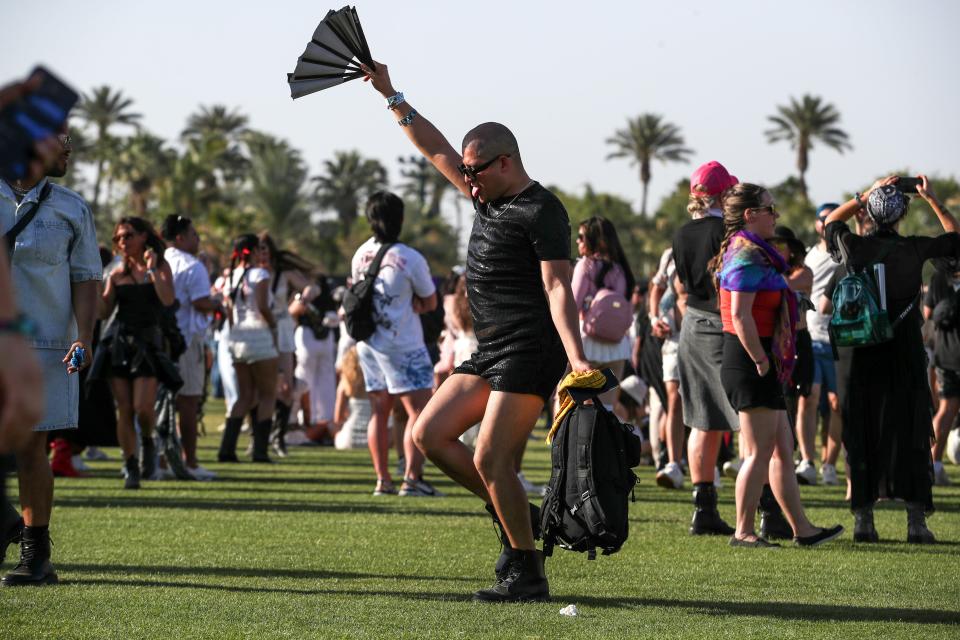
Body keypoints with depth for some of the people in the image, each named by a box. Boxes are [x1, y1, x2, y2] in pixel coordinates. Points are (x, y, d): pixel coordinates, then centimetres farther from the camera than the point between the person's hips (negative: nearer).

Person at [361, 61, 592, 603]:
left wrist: (576, 356, -29)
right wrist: (390, 95, 24)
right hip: (490, 352, 10)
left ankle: (529, 574, -5)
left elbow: (558, 288, -19)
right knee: (430, 434, 5)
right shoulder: (489, 196, 15)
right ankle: (516, 516, 11)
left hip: (529, 353, -10)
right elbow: (436, 148, 25)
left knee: (490, 460, -13)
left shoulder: (541, 211, -11)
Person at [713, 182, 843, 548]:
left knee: (783, 451, 12)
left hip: (758, 368, 11)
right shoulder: (747, 256, -14)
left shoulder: (754, 253, 18)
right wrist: (760, 361, -19)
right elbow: (740, 316, -22)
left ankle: (802, 530, 15)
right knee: (760, 452, -6)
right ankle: (744, 532, -2)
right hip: (749, 366, -11)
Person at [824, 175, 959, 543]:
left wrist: (867, 195, 16)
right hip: (907, 355, -1)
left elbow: (831, 220, 19)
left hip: (864, 355, 2)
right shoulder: (915, 249, -8)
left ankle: (863, 519, 5)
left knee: (863, 433, 6)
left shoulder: (855, 248, -3)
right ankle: (916, 521, -1)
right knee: (911, 434, 3)